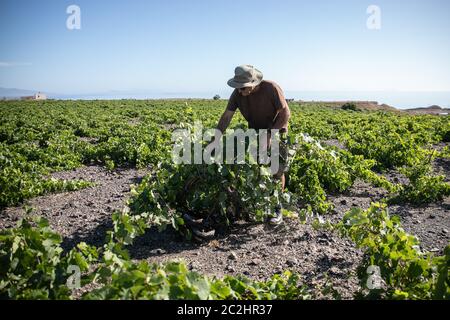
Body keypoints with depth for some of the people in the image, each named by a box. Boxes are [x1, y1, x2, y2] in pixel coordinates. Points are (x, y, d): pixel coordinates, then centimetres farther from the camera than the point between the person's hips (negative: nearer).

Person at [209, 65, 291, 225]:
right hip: (255, 132, 4)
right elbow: (226, 116, -16)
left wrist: (269, 135, -30)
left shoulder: (271, 88, -29)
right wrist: (216, 140, -26)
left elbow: (286, 114, -24)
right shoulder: (237, 93, -18)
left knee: (277, 170, -6)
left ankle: (277, 209, 4)